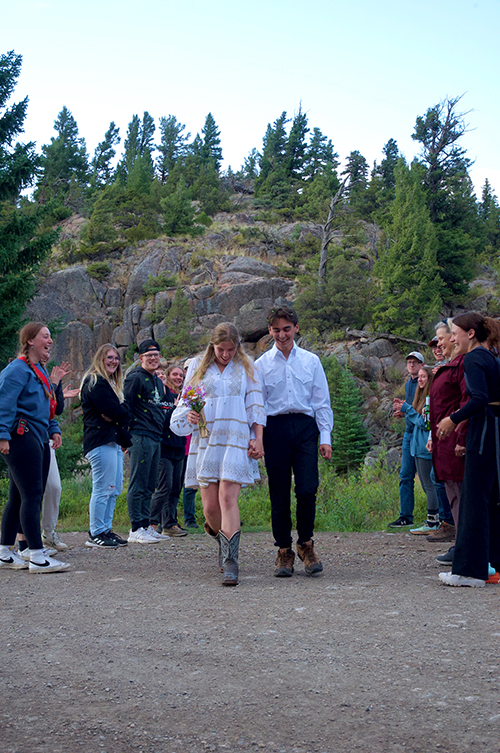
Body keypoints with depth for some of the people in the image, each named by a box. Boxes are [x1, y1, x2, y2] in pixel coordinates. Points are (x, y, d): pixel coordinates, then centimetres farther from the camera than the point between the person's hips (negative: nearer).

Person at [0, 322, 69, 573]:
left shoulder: (40, 370, 20)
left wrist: (54, 429, 16)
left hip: (38, 440, 10)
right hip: (21, 438, -10)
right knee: (31, 496, -11)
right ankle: (38, 557, -10)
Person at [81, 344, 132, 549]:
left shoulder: (110, 383, 25)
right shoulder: (95, 382, -7)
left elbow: (121, 412, 15)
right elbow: (114, 411, -17)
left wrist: (118, 415, -6)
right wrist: (123, 413, 1)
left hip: (113, 441, 10)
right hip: (101, 441, -10)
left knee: (114, 489, 10)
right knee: (103, 489, -10)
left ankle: (105, 530, 15)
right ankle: (96, 534, -7)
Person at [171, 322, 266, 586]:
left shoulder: (246, 368, 10)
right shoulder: (197, 367, 13)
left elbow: (255, 404, 9)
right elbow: (186, 402, 17)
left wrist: (258, 438, 0)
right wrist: (189, 415, -6)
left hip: (235, 440, -2)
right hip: (205, 442, 2)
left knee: (228, 498, -15)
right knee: (210, 505, -1)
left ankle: (230, 562, -15)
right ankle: (222, 539, 29)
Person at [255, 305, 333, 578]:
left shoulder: (311, 361, 12)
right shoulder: (261, 364, 10)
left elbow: (322, 401, 12)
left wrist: (325, 438, 4)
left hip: (305, 427, 0)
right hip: (275, 428, 0)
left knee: (307, 490, -11)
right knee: (279, 494, 1)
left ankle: (306, 544, 10)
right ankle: (284, 551, 12)